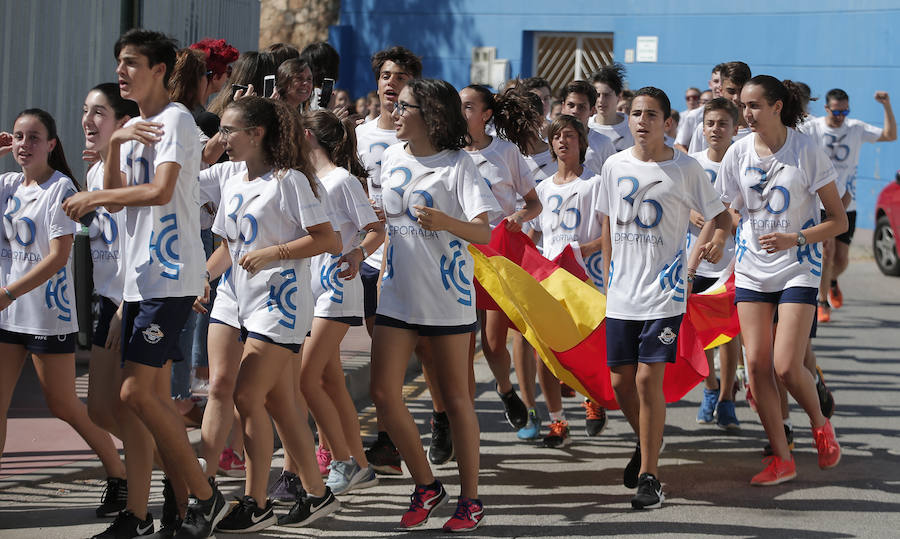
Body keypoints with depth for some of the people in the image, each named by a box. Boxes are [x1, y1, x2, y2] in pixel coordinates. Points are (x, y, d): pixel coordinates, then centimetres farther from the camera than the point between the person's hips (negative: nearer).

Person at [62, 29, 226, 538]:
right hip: (140, 278, 9)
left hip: (171, 278, -9)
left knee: (137, 392, -13)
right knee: (153, 395, 8)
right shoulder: (133, 127, 19)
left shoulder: (175, 120, -9)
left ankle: (206, 496, -3)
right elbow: (116, 197, 12)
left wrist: (91, 198, -11)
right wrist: (115, 145, -3)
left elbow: (159, 191, -22)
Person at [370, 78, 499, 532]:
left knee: (456, 398, 2)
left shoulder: (457, 164, -9)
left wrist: (445, 221, -34)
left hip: (446, 295, -5)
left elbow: (483, 233, -17)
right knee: (384, 393, -2)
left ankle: (470, 498, 11)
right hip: (398, 294, 5)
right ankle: (425, 486, 14)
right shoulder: (392, 158, 8)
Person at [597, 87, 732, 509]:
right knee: (621, 380, 8)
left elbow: (720, 214, 3)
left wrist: (717, 242, -19)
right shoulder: (615, 166, 6)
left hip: (665, 294, -4)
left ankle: (649, 475, -2)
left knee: (648, 379, -11)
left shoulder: (685, 169, -4)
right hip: (621, 295, 4)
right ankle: (644, 445, 37)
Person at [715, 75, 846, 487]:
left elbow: (838, 221, -6)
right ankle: (782, 459, 8)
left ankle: (820, 425, 18)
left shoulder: (807, 152, -9)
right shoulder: (738, 154, 1)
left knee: (787, 366, -13)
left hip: (798, 268, -4)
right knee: (757, 364, -3)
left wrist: (796, 239, -21)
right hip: (752, 271, 4)